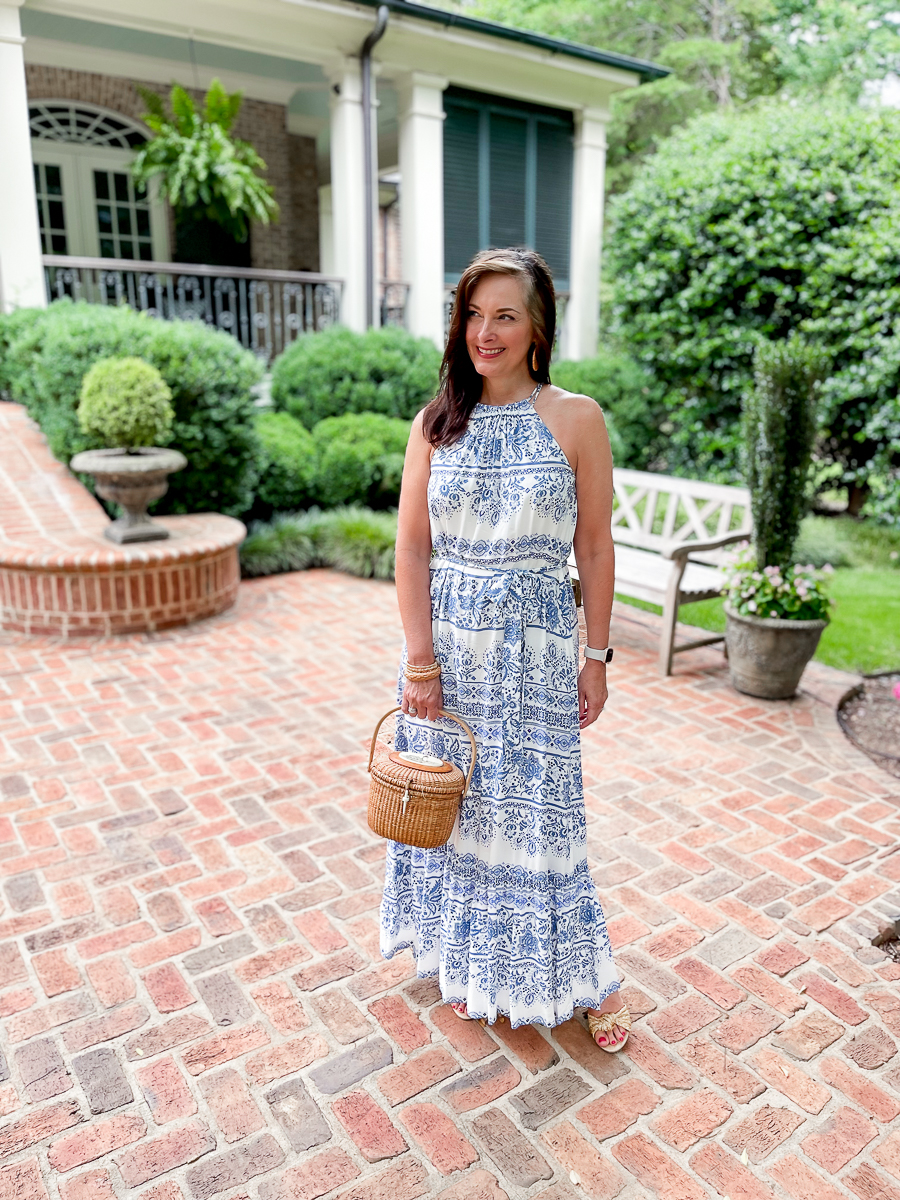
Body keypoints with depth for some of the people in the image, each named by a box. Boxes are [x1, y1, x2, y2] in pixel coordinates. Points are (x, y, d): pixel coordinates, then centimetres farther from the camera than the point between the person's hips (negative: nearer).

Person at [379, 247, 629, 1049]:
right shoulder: (436, 424, 2)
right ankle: (470, 963, 38)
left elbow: (595, 547, -1)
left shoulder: (576, 419, -3)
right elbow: (412, 545, -1)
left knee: (537, 809, 6)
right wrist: (421, 659, -7)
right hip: (449, 643, 3)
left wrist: (596, 657, -1)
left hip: (537, 646, -2)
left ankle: (586, 978, 30)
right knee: (456, 806, 14)